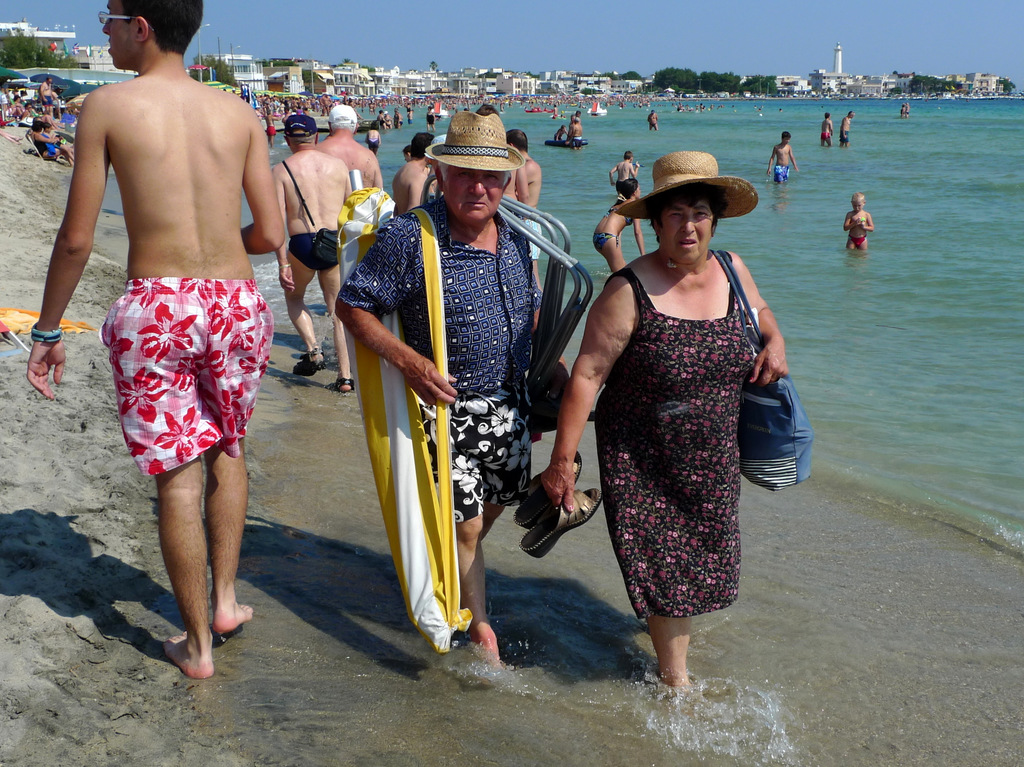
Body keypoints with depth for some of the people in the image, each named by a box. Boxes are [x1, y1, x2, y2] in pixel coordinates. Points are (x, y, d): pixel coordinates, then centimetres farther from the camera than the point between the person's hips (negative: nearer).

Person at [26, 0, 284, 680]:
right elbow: (270, 235, 4)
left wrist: (48, 331, 9)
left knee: (177, 473, 7)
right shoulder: (239, 112, 6)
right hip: (237, 300, 3)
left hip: (156, 306, -3)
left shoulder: (107, 105, -2)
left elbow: (76, 239, -2)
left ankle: (197, 644, 17)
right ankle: (225, 599, 29)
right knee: (226, 450, 25)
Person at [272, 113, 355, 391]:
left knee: (294, 296, 25)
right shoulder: (338, 165, 8)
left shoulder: (282, 170, 1)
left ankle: (313, 350, 8)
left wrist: (283, 263, -7)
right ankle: (346, 376, 6)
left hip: (303, 243, -2)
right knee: (339, 309, 11)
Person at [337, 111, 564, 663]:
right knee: (465, 524, 0)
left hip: (509, 406, 6)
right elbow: (352, 305, -12)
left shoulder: (516, 239, 3)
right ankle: (481, 630, 19)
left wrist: (551, 370, 15)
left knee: (489, 510, 18)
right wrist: (407, 359, -24)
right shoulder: (408, 237, -17)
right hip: (448, 408, -6)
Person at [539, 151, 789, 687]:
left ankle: (670, 633, 49)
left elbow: (761, 315, 21)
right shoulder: (630, 291, -18)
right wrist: (561, 461, -20)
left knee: (702, 560, 19)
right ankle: (675, 681, 21)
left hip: (714, 461, 5)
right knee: (663, 568, 3)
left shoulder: (731, 270, -1)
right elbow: (587, 375, -19)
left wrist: (774, 344, -3)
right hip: (643, 461, -5)